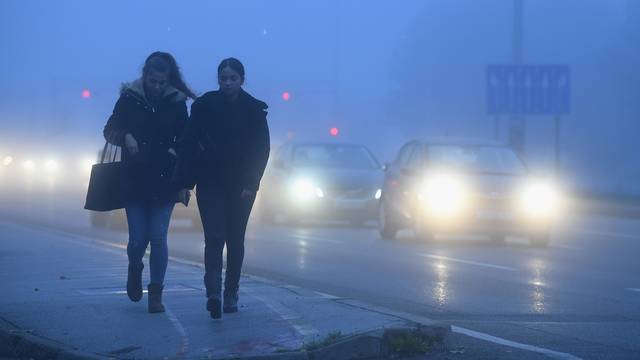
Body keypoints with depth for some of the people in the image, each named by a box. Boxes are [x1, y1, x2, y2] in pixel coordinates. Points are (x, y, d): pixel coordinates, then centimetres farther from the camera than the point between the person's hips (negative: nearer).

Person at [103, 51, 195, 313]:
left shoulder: (177, 102, 1)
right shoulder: (129, 98, -1)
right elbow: (110, 131, 6)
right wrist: (126, 137, -15)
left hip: (164, 182, 0)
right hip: (134, 181, 0)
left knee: (158, 238, -5)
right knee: (138, 239, -1)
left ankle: (156, 293, 6)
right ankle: (135, 269, 33)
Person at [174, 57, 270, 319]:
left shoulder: (254, 109, -1)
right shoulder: (204, 105, -2)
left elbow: (262, 149, 0)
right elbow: (188, 144, -2)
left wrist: (251, 184, -7)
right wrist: (184, 182, -7)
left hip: (241, 185, 1)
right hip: (210, 182, -1)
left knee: (235, 240, 7)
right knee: (214, 238, -13)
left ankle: (231, 295, 16)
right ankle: (213, 295, -24)